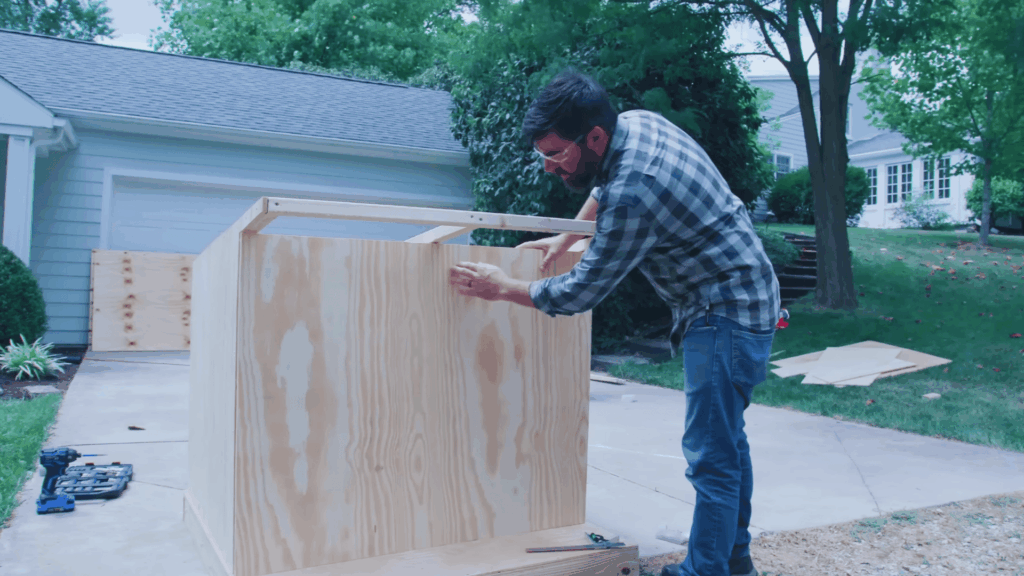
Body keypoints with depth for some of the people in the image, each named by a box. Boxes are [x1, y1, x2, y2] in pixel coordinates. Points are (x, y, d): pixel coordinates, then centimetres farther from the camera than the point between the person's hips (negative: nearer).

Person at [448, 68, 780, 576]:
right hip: (740, 303, 10)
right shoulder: (636, 121, -1)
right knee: (726, 439, 19)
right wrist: (567, 238, 20)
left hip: (726, 314, -10)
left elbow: (580, 293, -20)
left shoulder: (632, 193, -29)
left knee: (711, 455, -6)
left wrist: (502, 287, -8)